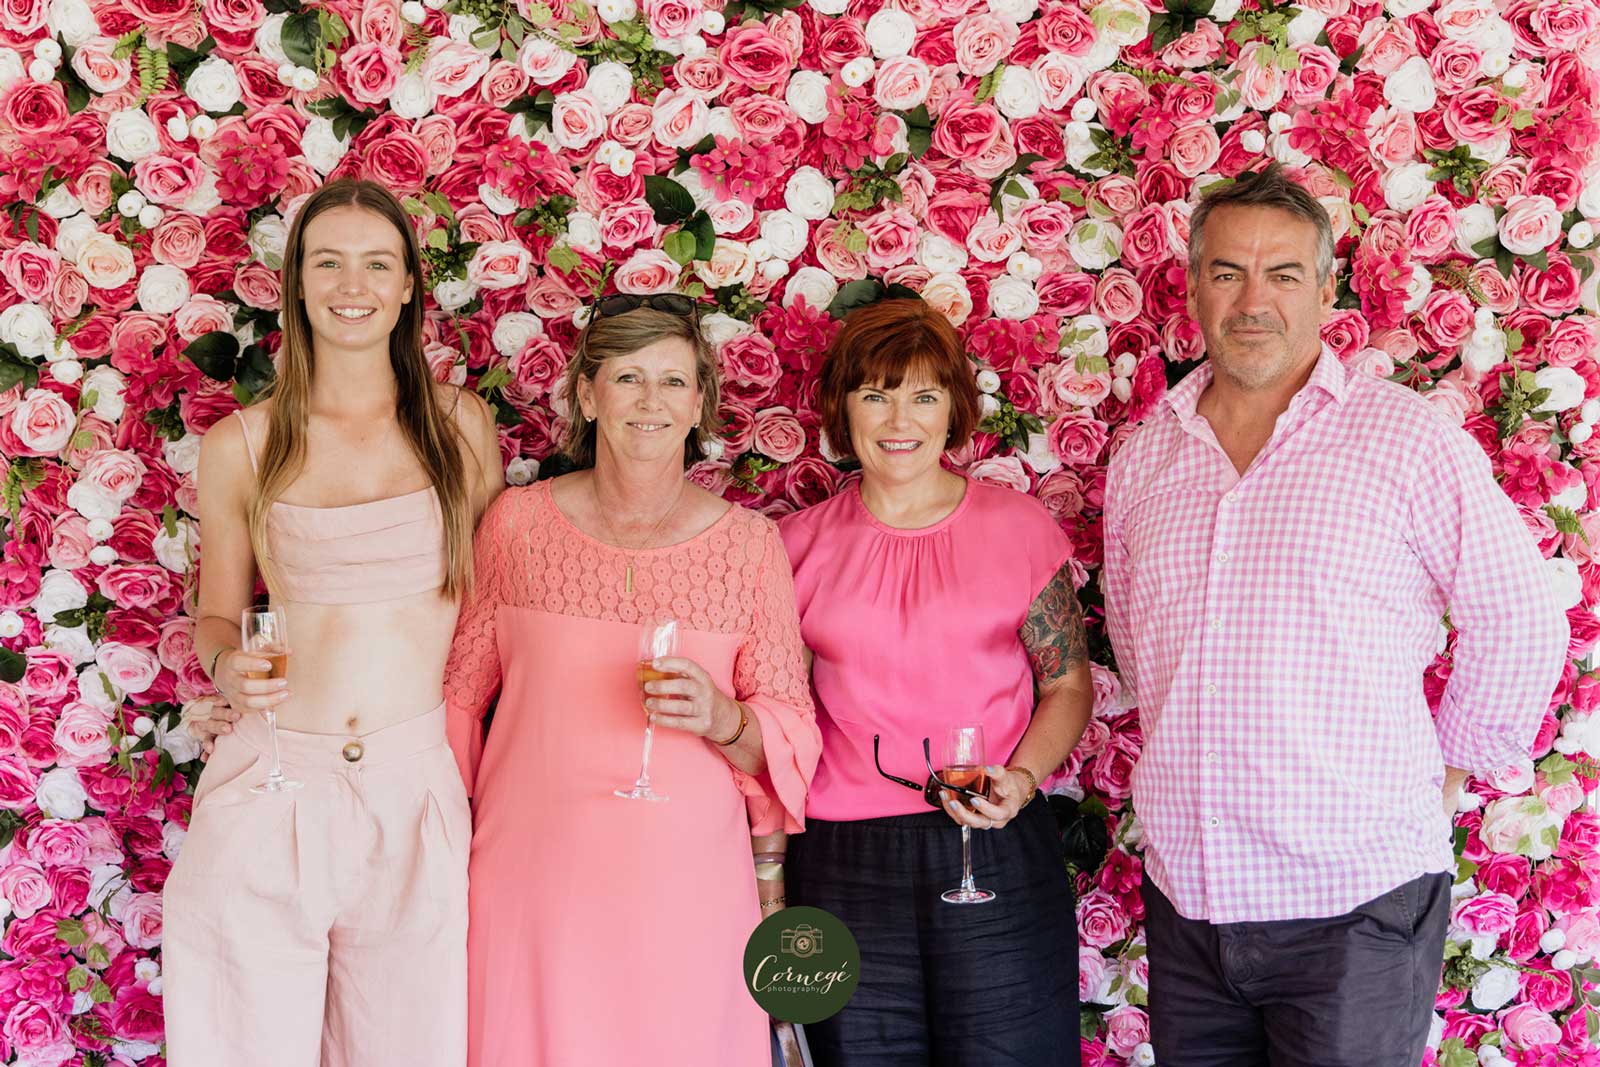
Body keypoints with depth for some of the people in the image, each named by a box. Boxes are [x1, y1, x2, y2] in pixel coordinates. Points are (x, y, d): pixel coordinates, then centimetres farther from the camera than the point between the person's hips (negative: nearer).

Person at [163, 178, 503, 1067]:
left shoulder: (461, 427, 5)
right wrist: (228, 665, -9)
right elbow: (218, 613, 14)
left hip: (415, 787, 1)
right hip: (270, 789, 0)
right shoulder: (240, 447, 3)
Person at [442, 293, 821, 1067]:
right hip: (532, 879, 0)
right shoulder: (518, 523, 1)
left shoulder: (750, 544, 1)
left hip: (686, 885, 0)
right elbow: (458, 691, 10)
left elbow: (791, 733, 4)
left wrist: (721, 719, -16)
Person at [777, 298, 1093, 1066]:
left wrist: (1021, 779, -12)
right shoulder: (801, 543, 6)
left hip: (995, 851, -1)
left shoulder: (1018, 526, 2)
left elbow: (1069, 685, 6)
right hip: (842, 862, 1)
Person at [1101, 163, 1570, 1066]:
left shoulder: (1409, 440, -6)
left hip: (1357, 900, -4)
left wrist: (1446, 771, 5)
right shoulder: (1145, 458, 8)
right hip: (1186, 893, 5)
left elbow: (1522, 628, -1)